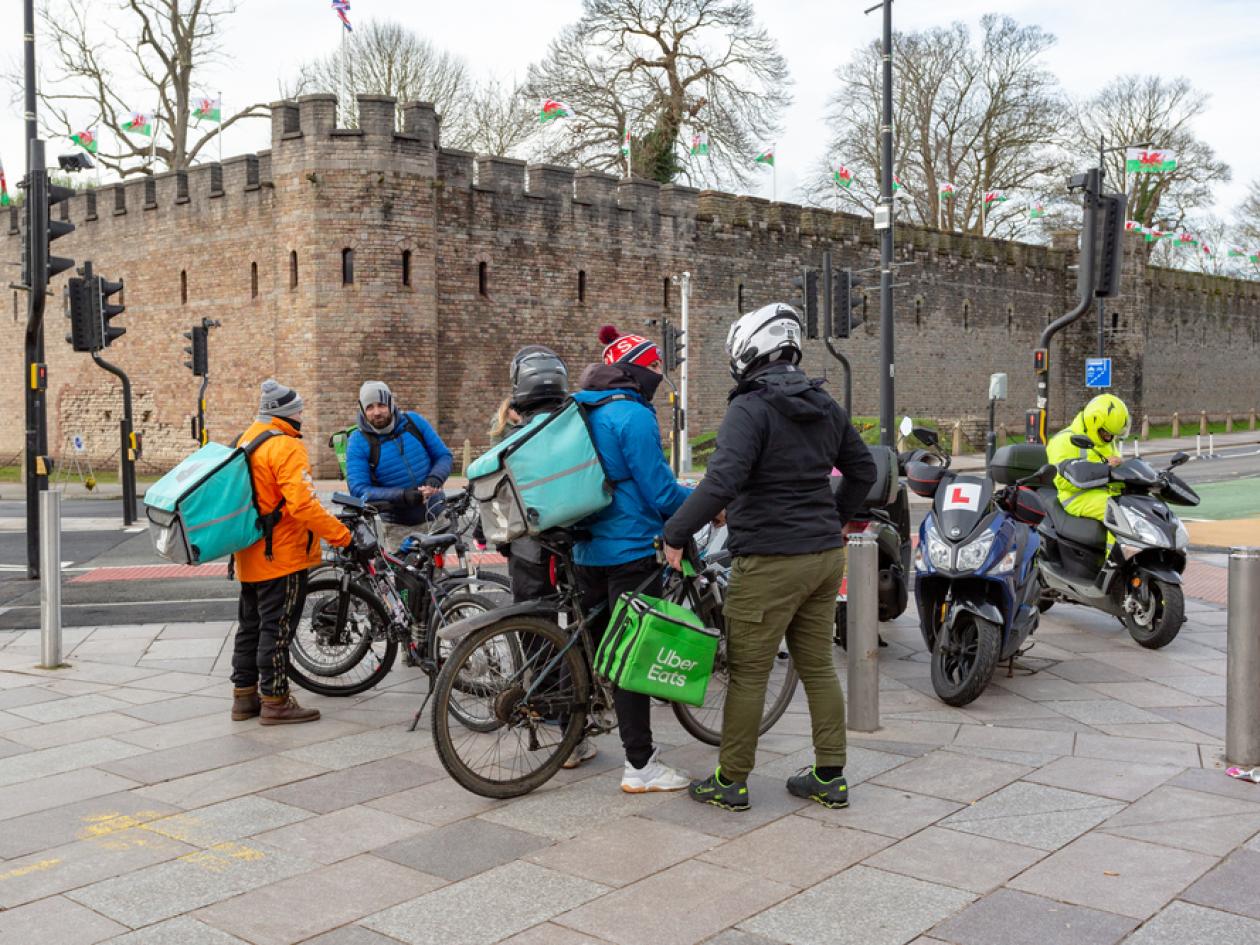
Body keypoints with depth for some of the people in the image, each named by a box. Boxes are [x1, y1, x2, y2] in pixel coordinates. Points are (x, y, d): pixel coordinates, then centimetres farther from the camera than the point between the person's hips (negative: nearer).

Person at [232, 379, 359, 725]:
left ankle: (244, 696, 24)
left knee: (251, 625, 16)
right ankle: (275, 701, 5)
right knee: (277, 628, -2)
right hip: (281, 555, -10)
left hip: (250, 555, 10)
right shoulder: (285, 446, -19)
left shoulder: (246, 440, 12)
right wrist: (341, 535, -23)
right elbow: (302, 504, -28)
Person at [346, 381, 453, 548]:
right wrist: (402, 495, -28)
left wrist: (435, 478, -18)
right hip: (399, 527, -3)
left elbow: (443, 455, 5)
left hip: (435, 518, 3)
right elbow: (358, 490, -16)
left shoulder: (413, 421, -2)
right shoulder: (359, 442, -10)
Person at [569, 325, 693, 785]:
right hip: (631, 551, -9)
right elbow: (659, 491, -16)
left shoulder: (581, 413, 12)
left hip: (588, 551, 9)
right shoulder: (632, 416, -15)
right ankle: (640, 766, 1)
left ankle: (572, 740, 30)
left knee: (587, 642, 18)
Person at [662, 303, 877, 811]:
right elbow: (863, 469, 21)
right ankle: (830, 776, 20)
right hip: (825, 555, 8)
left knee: (747, 673, 2)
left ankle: (730, 781, 12)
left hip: (770, 561, -8)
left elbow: (721, 482, -26)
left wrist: (675, 533, -17)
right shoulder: (825, 407, 11)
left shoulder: (750, 409, -14)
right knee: (818, 666, 14)